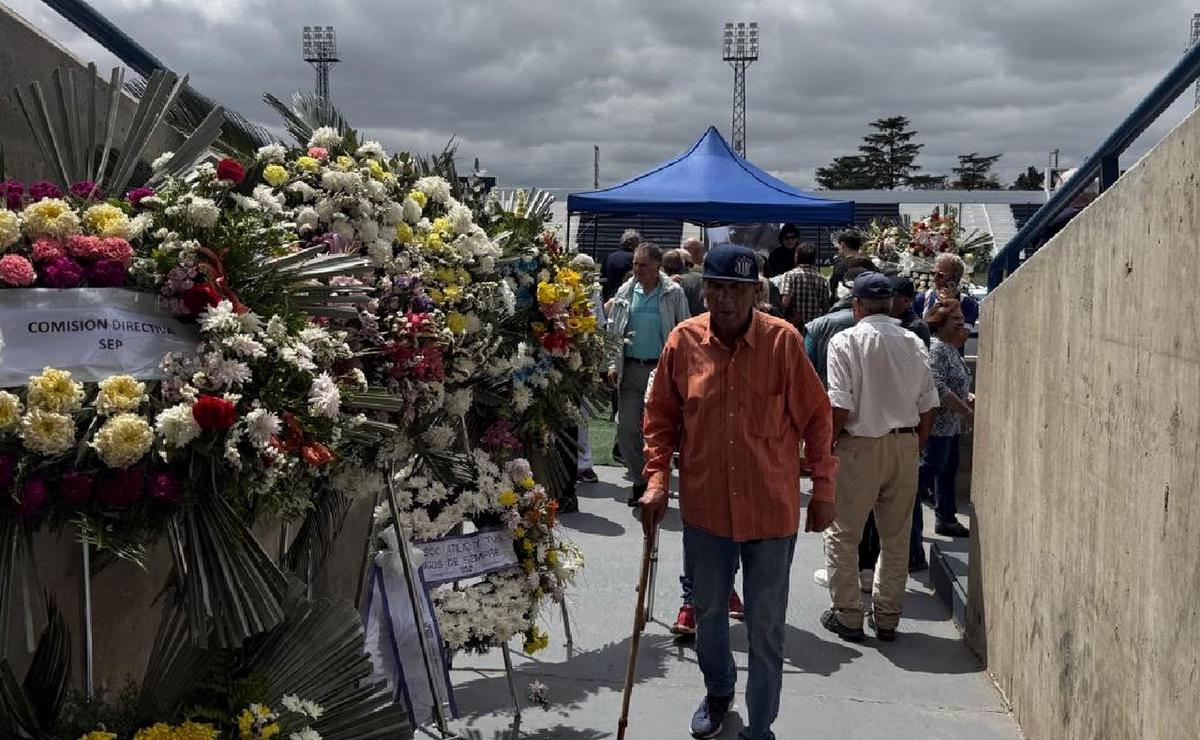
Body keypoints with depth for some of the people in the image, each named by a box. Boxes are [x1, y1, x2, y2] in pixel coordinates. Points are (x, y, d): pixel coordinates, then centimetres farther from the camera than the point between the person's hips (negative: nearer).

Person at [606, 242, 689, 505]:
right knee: (626, 428, 1)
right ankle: (640, 480, 17)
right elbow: (612, 330, 15)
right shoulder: (625, 291, 10)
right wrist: (613, 364, 5)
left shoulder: (673, 294, 0)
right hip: (630, 368, 3)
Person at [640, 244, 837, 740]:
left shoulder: (783, 341, -12)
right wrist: (657, 481, -3)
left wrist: (823, 489, -2)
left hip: (772, 509, -2)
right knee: (708, 611, 21)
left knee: (766, 628, 7)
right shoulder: (683, 340, -6)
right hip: (705, 507, 3)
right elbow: (661, 418, 4)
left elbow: (815, 418, -4)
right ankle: (718, 690, 48)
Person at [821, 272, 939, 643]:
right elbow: (928, 406, 5)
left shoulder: (846, 341, -10)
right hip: (904, 445, 5)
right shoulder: (913, 342, 4)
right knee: (896, 536, 14)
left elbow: (839, 406, -16)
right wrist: (915, 446, 17)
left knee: (843, 534, 8)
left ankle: (847, 615, 12)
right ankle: (887, 617, 22)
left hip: (860, 446, -5)